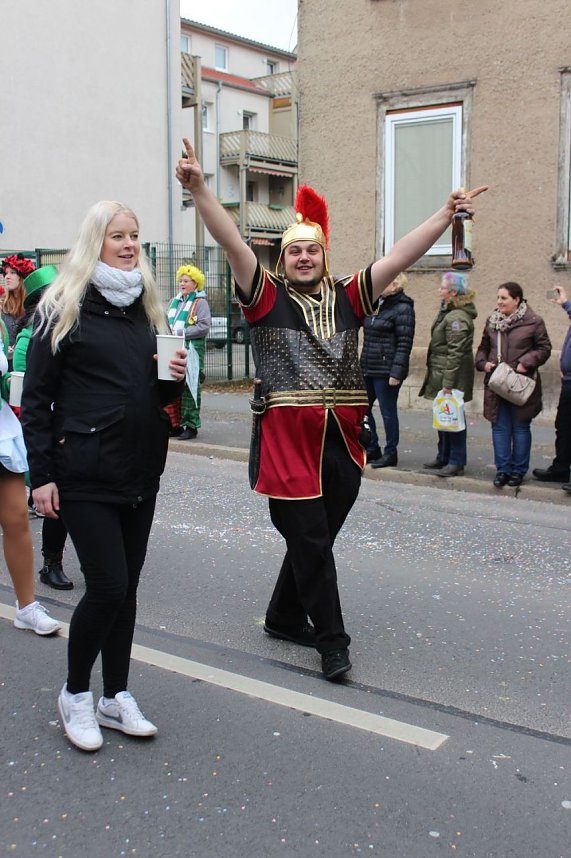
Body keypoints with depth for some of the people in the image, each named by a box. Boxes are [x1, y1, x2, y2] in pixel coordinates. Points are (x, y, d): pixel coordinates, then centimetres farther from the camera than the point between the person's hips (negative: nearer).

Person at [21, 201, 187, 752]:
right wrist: (41, 473, -12)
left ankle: (116, 696, 25)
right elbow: (35, 397, -6)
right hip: (84, 474, -6)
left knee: (125, 587, 11)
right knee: (107, 586, -8)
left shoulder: (147, 308, 13)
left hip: (141, 472, 6)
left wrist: (174, 379, -3)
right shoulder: (63, 308, -5)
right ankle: (75, 694, 16)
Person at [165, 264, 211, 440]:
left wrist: (181, 333, -15)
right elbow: (168, 323, 28)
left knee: (189, 388, -5)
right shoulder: (175, 301, 21)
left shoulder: (200, 302, -1)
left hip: (191, 350, -7)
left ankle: (191, 426, 1)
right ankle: (175, 425, 13)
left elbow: (204, 326, -12)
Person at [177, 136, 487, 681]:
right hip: (287, 442, -4)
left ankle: (284, 617, 37)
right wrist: (198, 188, -24)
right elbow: (232, 243, -13)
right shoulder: (267, 297, -1)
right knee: (311, 544, -1)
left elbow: (400, 256, 5)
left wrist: (446, 215, -1)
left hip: (340, 442, 5)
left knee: (316, 541, 17)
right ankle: (332, 641, 12)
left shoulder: (347, 298, 8)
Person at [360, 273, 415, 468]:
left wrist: (397, 372, -20)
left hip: (386, 370, -8)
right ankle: (372, 449, 24)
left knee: (388, 411, 0)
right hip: (368, 368, 8)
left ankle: (391, 453, 12)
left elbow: (404, 343, -16)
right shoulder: (376, 304, 14)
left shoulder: (402, 308, -10)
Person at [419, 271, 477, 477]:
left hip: (453, 378, -10)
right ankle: (443, 458, 27)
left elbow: (456, 353, -22)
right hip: (442, 375, 10)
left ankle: (456, 463, 2)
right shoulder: (447, 312, 15)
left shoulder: (457, 317, -18)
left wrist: (448, 382, -23)